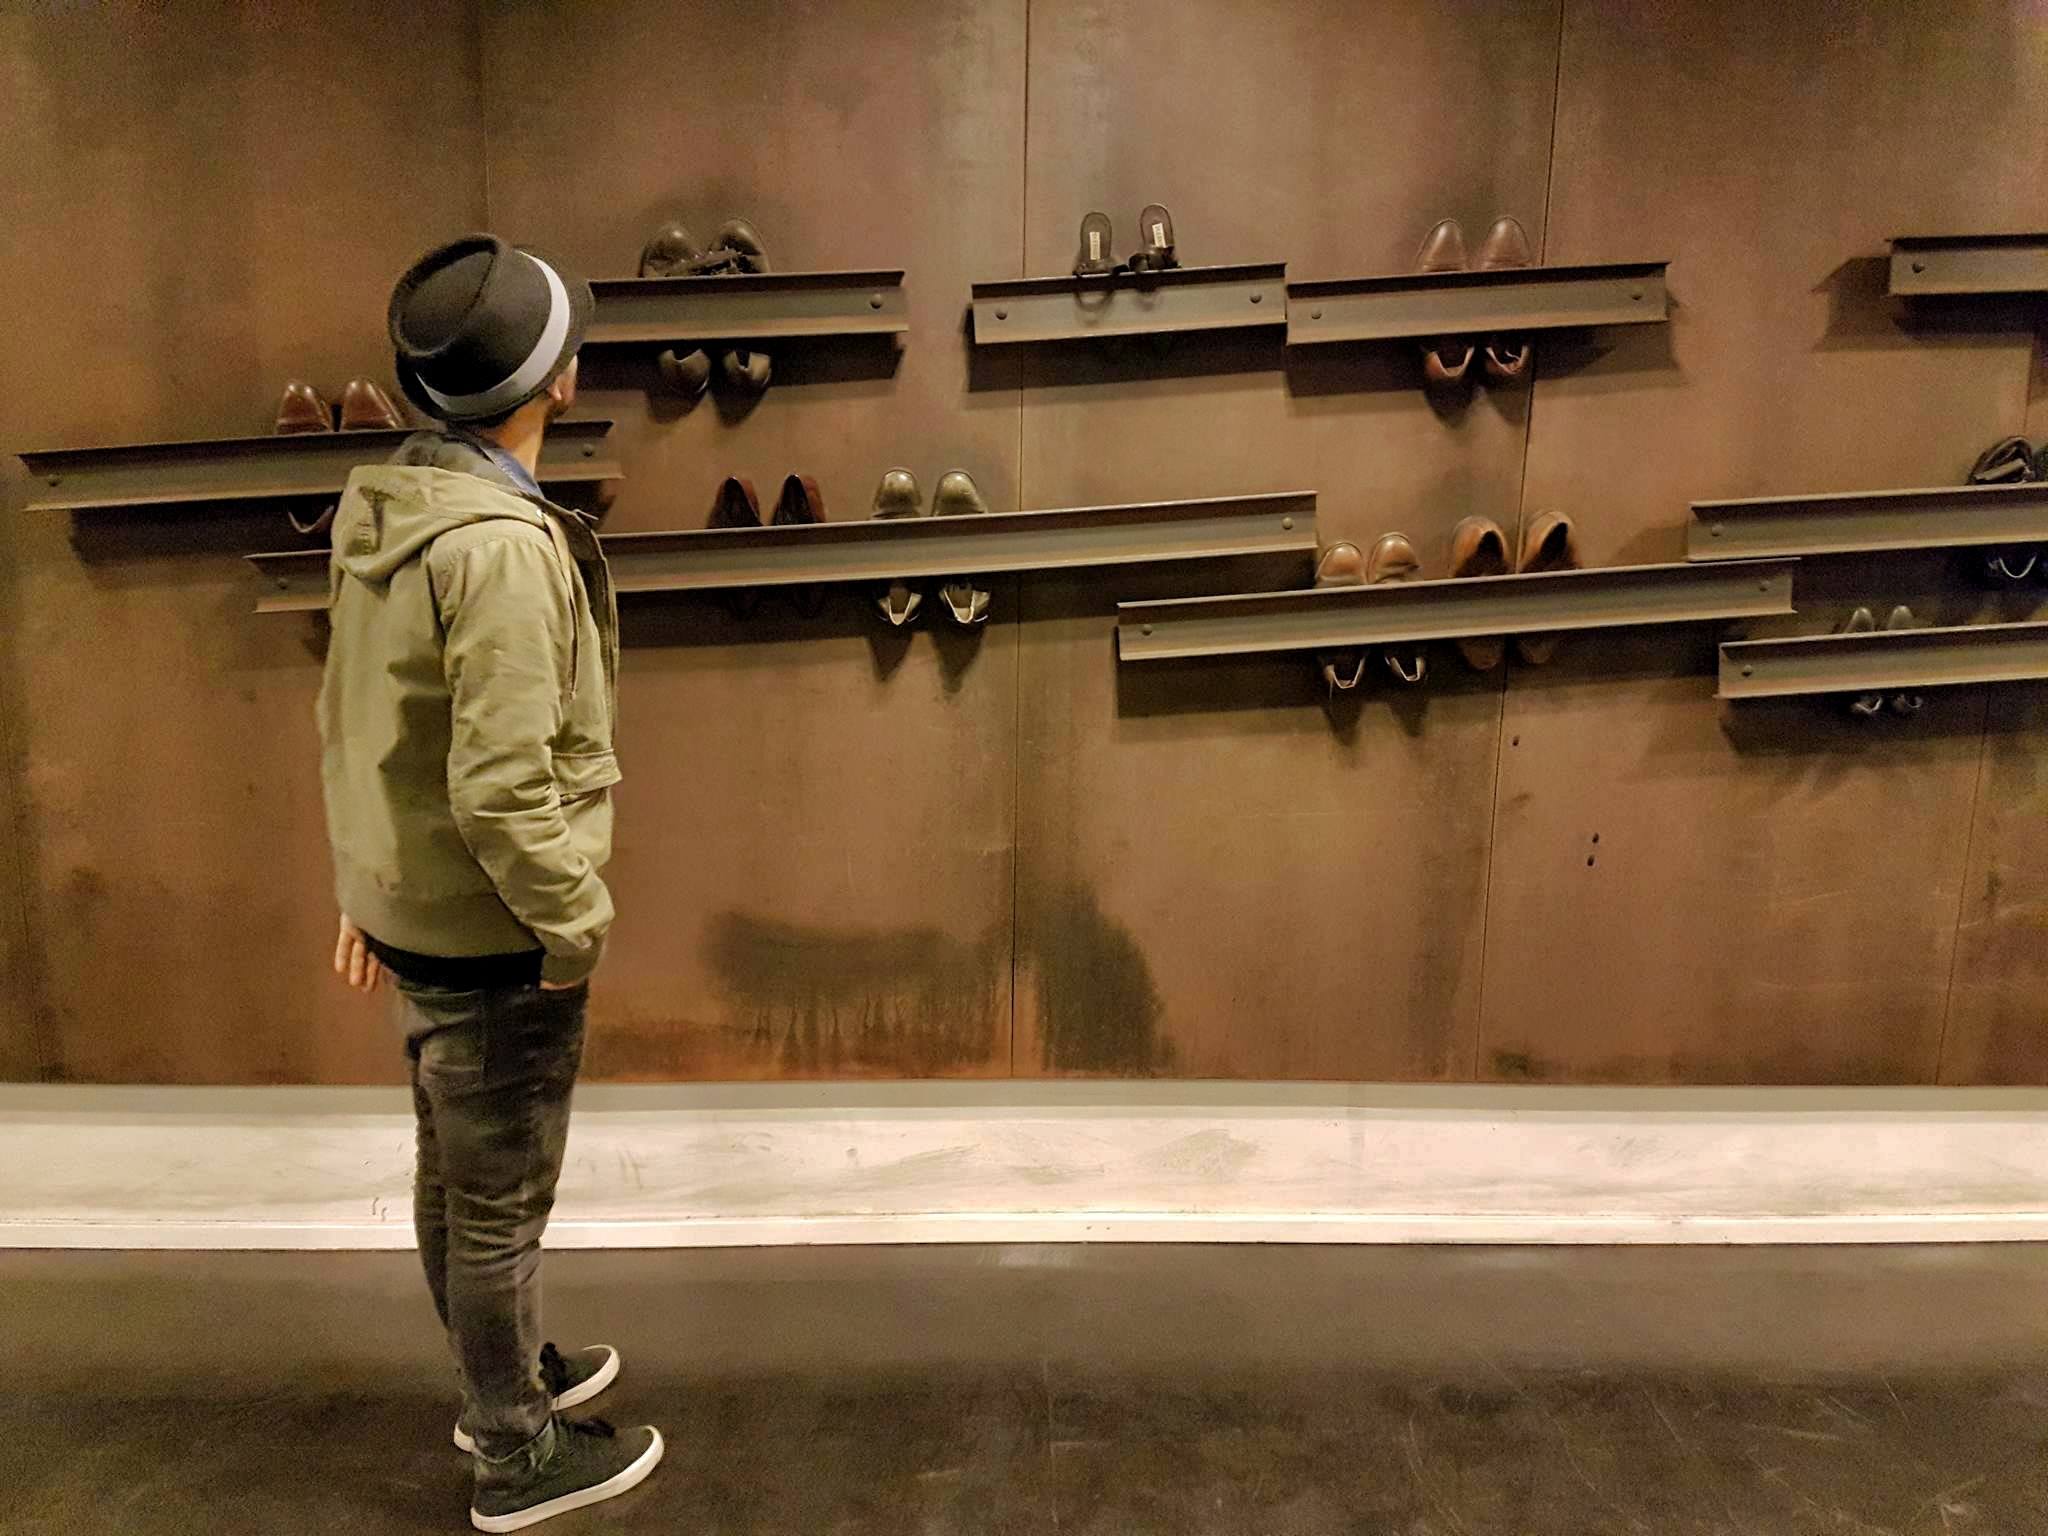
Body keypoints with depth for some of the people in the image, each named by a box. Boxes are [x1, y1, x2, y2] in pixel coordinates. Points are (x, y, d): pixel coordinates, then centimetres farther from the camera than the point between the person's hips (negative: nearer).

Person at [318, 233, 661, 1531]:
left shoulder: (383, 509, 2)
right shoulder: (504, 546, -26)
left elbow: (348, 721, 10)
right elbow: (503, 790, -28)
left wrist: (367, 886, 18)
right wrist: (577, 924, -14)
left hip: (411, 910, 9)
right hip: (493, 931, -9)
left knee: (454, 1172, 23)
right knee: (502, 1203, 8)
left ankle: (509, 1376, 45)